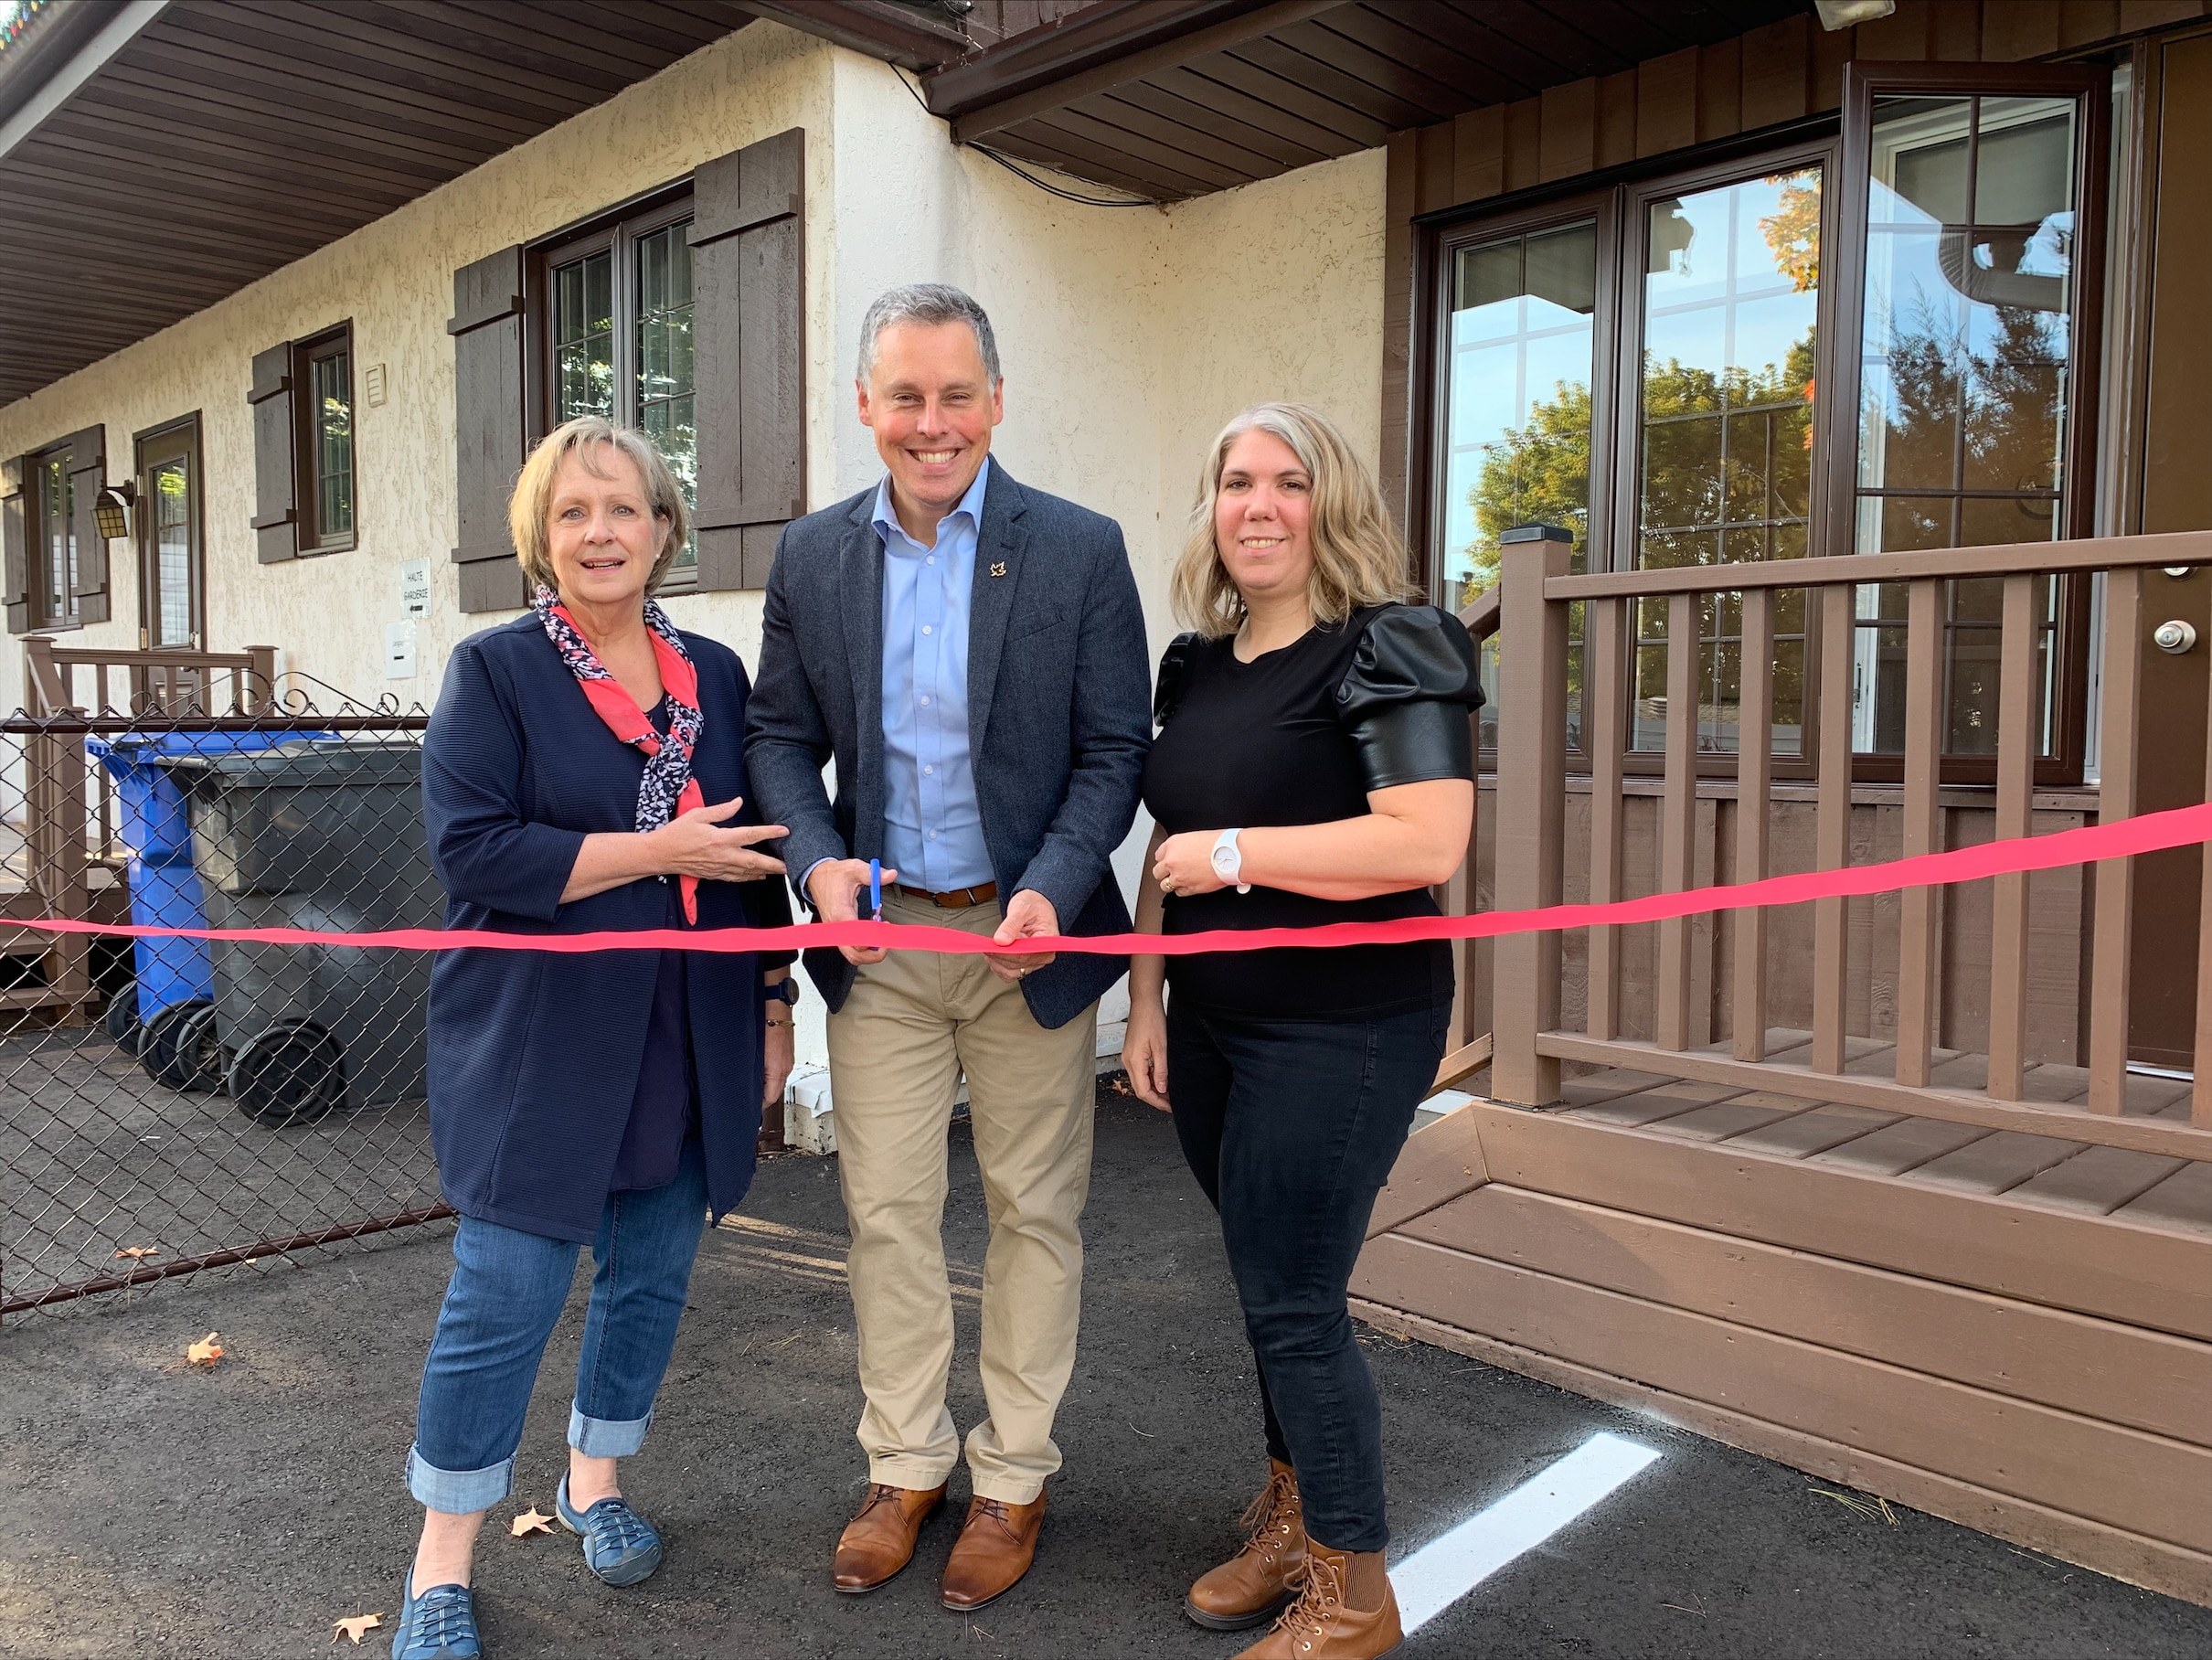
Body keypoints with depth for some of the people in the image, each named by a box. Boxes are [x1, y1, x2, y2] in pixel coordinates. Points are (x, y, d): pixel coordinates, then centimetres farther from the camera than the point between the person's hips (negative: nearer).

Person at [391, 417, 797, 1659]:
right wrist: (656, 851, -17)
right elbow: (473, 848, -14)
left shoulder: (714, 674, 9)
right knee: (508, 1294, 0)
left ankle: (599, 1481, 37)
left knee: (652, 1276, 13)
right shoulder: (496, 670, -4)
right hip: (540, 1044, -4)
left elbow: (750, 852, 14)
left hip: (689, 1047, 4)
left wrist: (774, 1006, 13)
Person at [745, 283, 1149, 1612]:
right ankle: (906, 1466, 31)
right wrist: (818, 862, -12)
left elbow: (1115, 749, -6)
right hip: (879, 934, 3)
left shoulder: (1080, 550, -6)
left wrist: (1051, 893, -20)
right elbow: (782, 738, 7)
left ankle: (1014, 1477, 29)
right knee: (887, 1210, 11)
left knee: (1034, 1209, 10)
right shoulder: (813, 555, 3)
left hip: (1030, 932, -2)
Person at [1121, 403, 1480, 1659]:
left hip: (1343, 1029, -7)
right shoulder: (1197, 664, 10)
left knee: (1293, 1301, 0)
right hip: (1213, 1023, 7)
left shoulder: (1389, 649, -13)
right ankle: (1291, 1522, 39)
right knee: (1268, 1284, 18)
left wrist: (1234, 854, -20)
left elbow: (1428, 843, -25)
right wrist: (1146, 1001, 12)